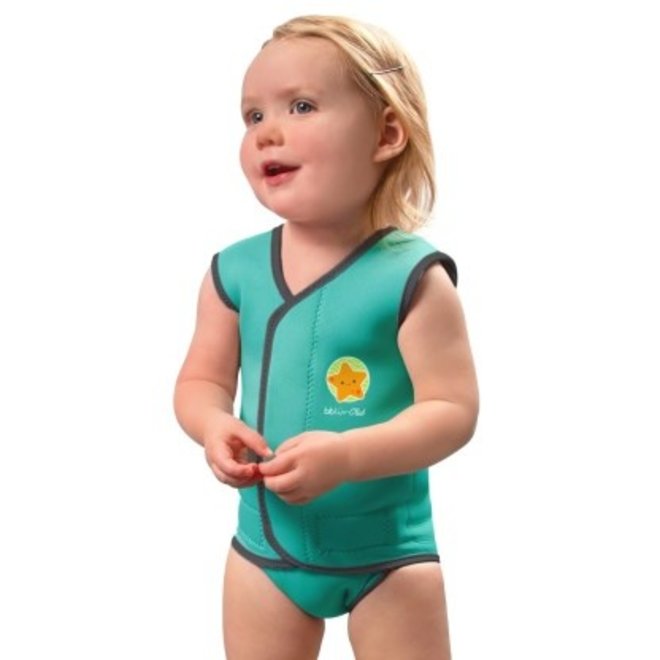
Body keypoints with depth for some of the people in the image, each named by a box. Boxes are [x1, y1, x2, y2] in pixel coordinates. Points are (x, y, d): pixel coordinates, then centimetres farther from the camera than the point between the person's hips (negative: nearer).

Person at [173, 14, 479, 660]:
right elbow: (202, 380, 5)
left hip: (386, 550, -3)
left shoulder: (410, 275, -16)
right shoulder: (234, 271, -4)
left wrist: (346, 455, -32)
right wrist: (215, 427, -19)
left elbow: (453, 409, -19)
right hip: (265, 544, 4)